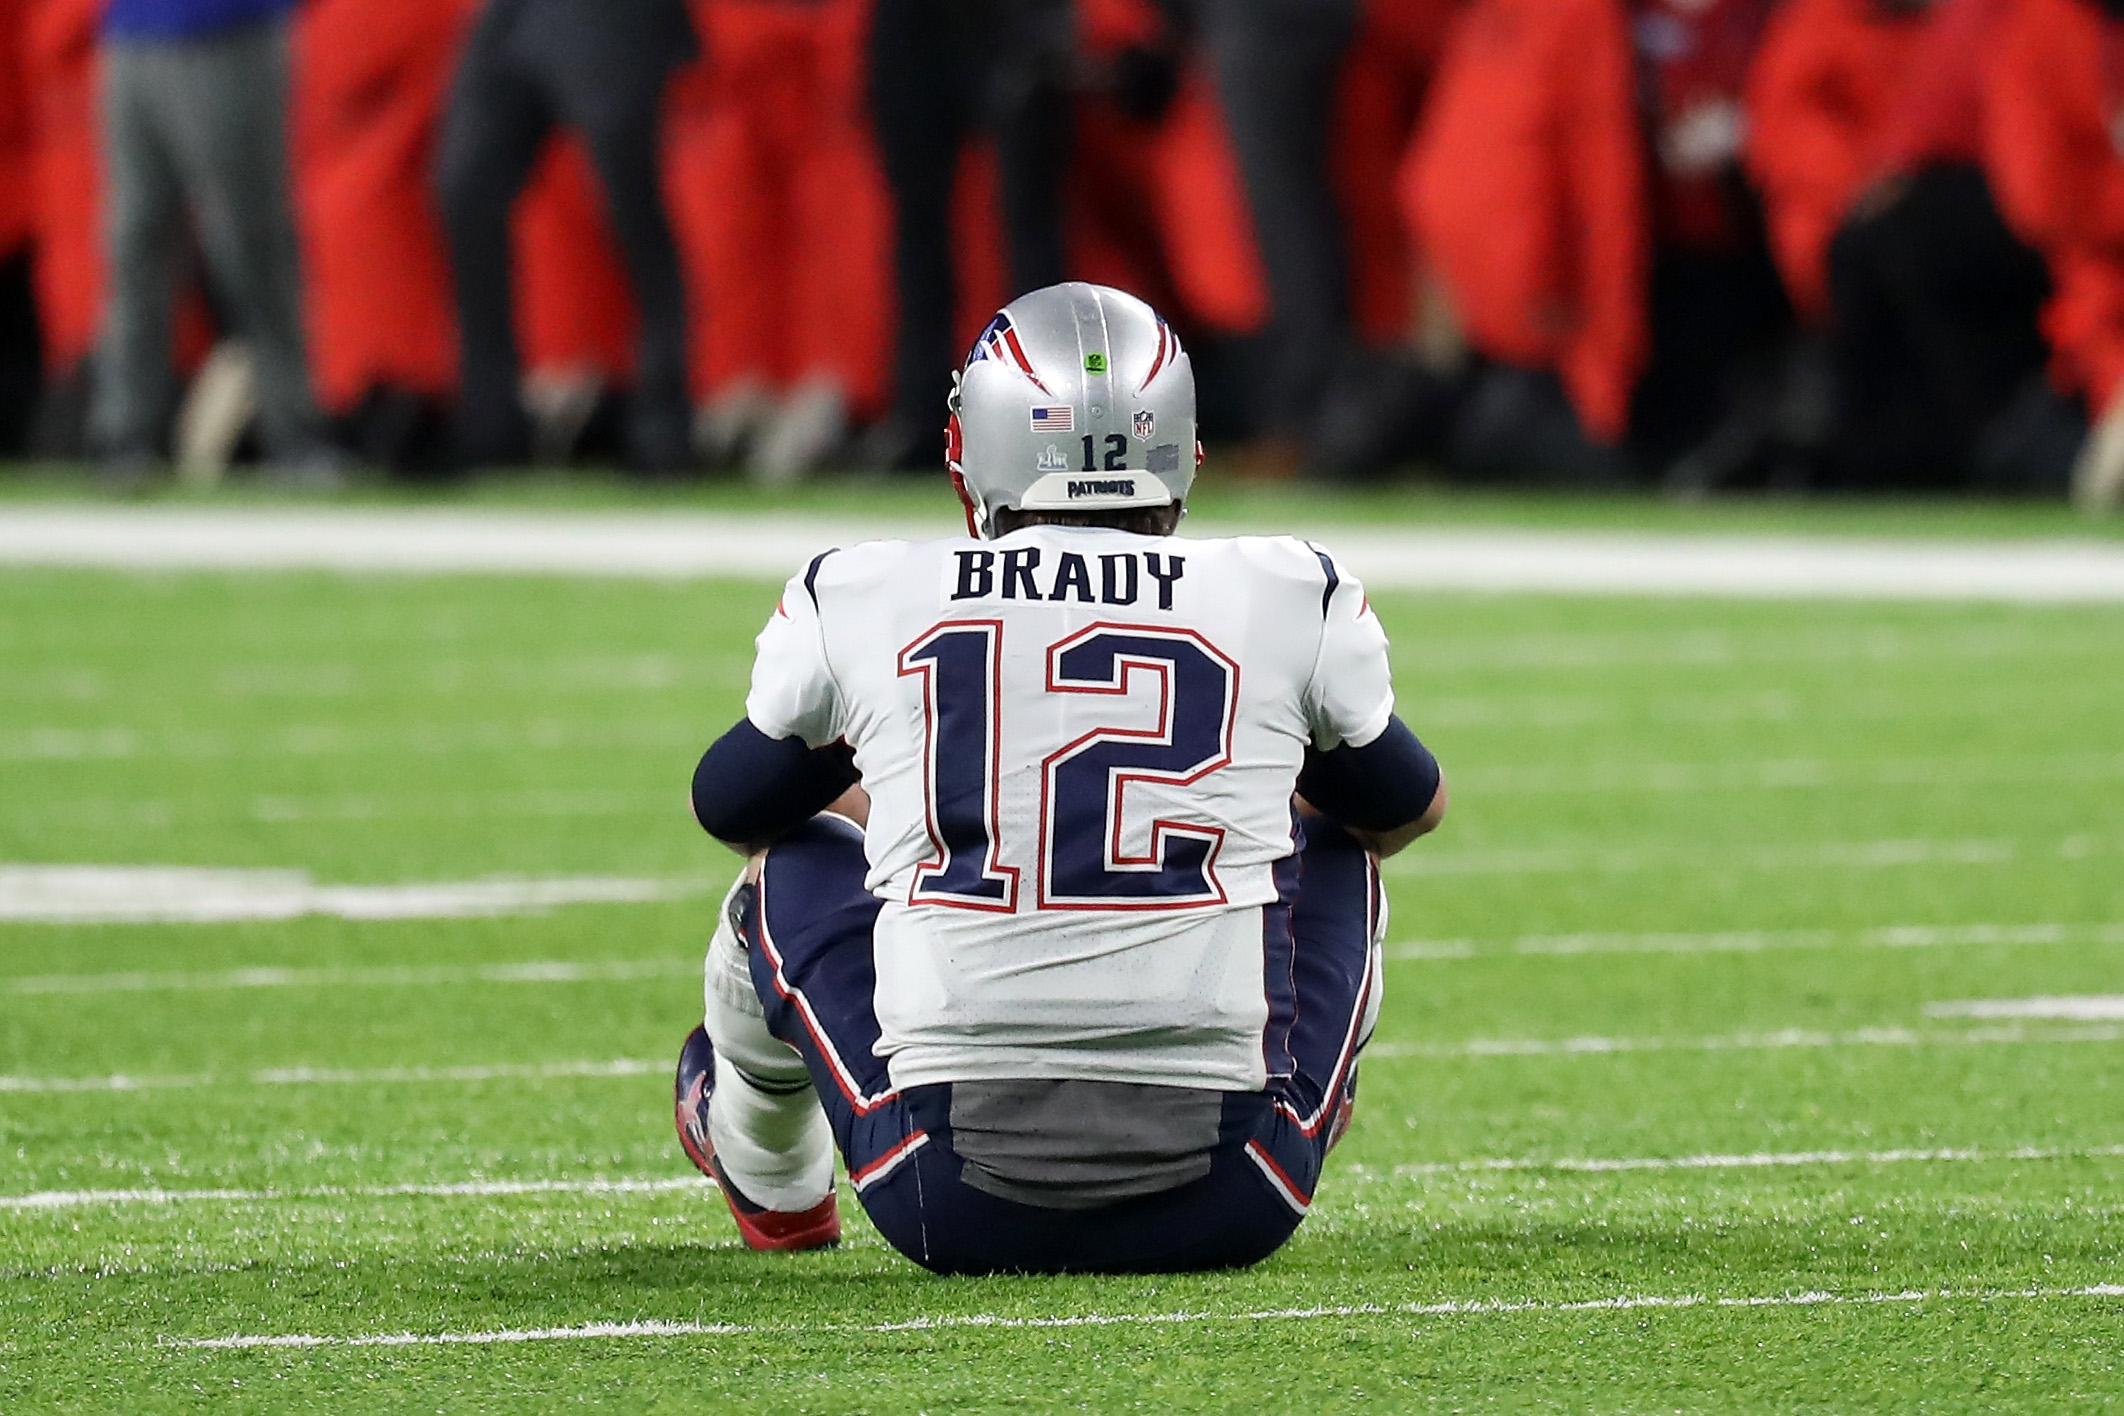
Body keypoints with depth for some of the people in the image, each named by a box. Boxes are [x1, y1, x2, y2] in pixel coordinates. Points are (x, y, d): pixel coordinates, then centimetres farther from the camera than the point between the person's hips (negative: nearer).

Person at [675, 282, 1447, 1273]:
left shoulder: (858, 603, 3)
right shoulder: (1291, 601, 3)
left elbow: (731, 806, 25)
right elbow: (1408, 808, 26)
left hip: (959, 1214, 0)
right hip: (1223, 1215, 0)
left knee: (798, 863, 28)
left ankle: (772, 1189, 53)